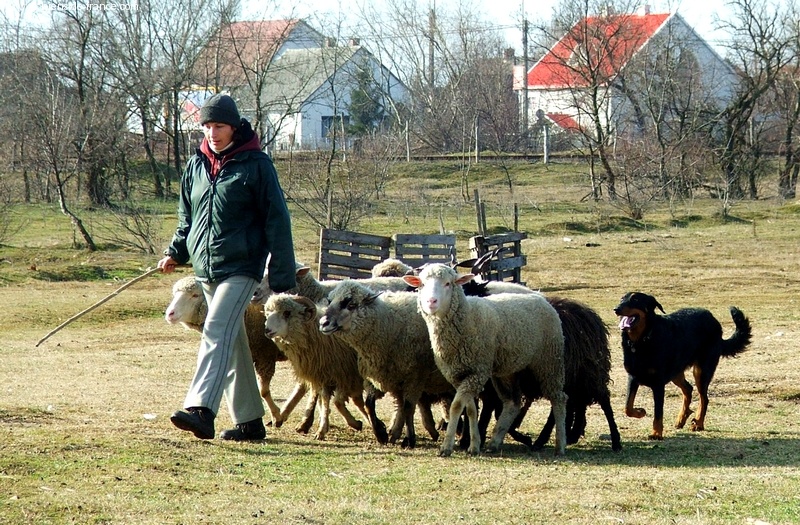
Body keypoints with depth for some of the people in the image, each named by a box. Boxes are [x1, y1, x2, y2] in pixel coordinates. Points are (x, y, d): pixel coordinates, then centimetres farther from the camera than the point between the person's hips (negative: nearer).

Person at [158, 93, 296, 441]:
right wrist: (176, 253, 5)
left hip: (241, 267, -7)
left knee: (217, 332, -22)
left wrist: (282, 278, -9)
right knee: (232, 345, 11)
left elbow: (277, 221, -6)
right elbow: (187, 218, 22)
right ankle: (249, 420, 18)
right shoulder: (196, 165, 11)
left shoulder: (255, 164, -5)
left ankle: (200, 410, -34)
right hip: (205, 269, 7)